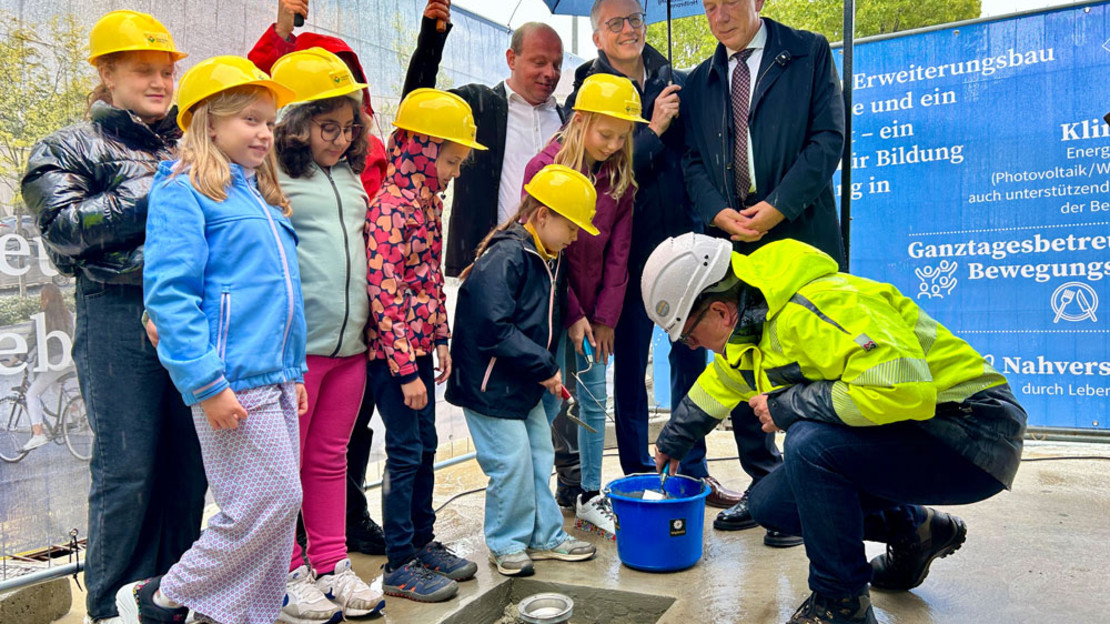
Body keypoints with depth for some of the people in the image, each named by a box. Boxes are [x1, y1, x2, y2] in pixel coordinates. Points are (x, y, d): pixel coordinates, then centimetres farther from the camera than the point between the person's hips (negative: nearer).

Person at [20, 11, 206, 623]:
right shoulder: (74, 146, 6)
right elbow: (65, 228, -9)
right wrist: (159, 192, -13)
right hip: (120, 319, -4)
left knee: (189, 463, 8)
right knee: (127, 469, -2)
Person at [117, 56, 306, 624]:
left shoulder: (259, 195, 18)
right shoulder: (183, 191, -7)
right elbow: (169, 295, -15)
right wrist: (207, 385, -19)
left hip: (274, 377, 8)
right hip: (232, 381, -8)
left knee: (279, 508, 10)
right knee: (271, 502, -6)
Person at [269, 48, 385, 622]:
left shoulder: (350, 177, 14)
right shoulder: (273, 178, -6)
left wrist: (367, 322, 20)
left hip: (350, 343, 6)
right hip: (296, 346, -6)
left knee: (331, 459, 15)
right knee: (285, 462, 6)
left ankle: (332, 565, 26)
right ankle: (287, 574, 19)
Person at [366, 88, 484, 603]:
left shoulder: (429, 202, 10)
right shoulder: (391, 209, -18)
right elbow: (384, 292, -21)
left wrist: (440, 339, 13)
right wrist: (406, 368, -20)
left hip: (419, 347, 9)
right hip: (393, 351, -9)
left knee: (425, 447, 16)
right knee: (405, 453, 0)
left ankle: (423, 543, 32)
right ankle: (400, 566, 15)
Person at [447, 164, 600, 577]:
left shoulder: (550, 260, 9)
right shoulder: (503, 259, -22)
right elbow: (494, 330, -27)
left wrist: (547, 367, 5)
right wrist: (545, 367, -21)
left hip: (527, 387, 10)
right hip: (490, 387, -9)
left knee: (540, 458, 15)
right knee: (513, 464, -3)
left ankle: (546, 536, 30)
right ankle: (506, 543, 17)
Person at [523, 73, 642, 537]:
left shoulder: (619, 180, 5)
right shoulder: (546, 168, -10)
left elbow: (618, 253, 5)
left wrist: (606, 317, -1)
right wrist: (572, 314, -12)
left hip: (594, 310, 5)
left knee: (595, 401, 9)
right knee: (549, 401, -2)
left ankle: (590, 496, 22)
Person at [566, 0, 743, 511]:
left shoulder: (677, 83, 8)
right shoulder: (589, 94, -2)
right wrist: (654, 130, -14)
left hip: (682, 240, 4)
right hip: (630, 249, -3)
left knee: (691, 356, 9)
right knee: (630, 363, 6)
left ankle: (692, 469, 24)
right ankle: (638, 474, 20)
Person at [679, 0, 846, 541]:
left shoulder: (809, 53, 6)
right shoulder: (699, 82, 16)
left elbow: (828, 138, -3)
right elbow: (692, 161, 10)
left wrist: (778, 206, -14)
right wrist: (719, 213, -9)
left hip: (798, 236, -4)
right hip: (732, 243, 4)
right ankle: (765, 486, 20)